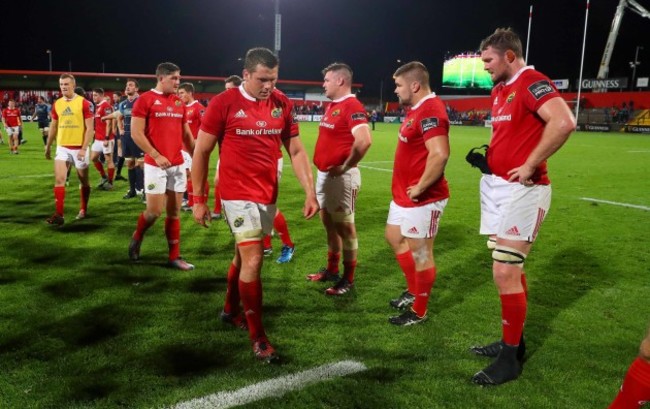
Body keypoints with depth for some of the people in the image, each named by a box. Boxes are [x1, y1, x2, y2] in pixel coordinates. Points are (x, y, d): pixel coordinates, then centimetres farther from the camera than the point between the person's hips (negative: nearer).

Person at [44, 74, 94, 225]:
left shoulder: (84, 103, -9)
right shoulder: (57, 104, 6)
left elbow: (89, 128, -11)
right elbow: (53, 127, 16)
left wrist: (84, 148, -17)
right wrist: (48, 147, 17)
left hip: (79, 148, -3)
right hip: (62, 147, 4)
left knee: (83, 181, 11)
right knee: (59, 179, -8)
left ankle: (83, 210, 29)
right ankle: (59, 214, -8)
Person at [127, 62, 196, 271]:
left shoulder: (179, 103, 13)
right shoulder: (145, 99, -5)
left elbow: (186, 134, 19)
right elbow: (136, 133, -10)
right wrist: (156, 156, -16)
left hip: (178, 164, 6)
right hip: (156, 165, -5)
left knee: (174, 213, 8)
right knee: (154, 211, -4)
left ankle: (175, 257, 15)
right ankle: (137, 237, 27)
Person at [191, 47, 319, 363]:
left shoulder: (282, 104, 3)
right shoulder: (224, 103, -9)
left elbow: (296, 151, 7)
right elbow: (201, 152, -4)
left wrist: (310, 192, -2)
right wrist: (198, 199, -4)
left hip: (268, 194, 5)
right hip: (238, 194, -5)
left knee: (243, 254, 18)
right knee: (253, 259, -8)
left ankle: (230, 310, 41)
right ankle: (257, 337, 5)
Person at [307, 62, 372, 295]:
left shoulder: (352, 107, -17)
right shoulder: (331, 106, 14)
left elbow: (364, 140, -30)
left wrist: (345, 167, -21)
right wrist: (322, 164, 14)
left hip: (340, 177, -10)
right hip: (323, 174, 10)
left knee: (344, 226, -1)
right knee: (329, 224, 18)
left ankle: (348, 279, 9)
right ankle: (332, 270, 32)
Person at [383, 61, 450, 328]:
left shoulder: (430, 111, -21)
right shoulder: (416, 109, 12)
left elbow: (439, 155, -31)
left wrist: (419, 188, -23)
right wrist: (407, 187, 14)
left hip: (422, 198, -11)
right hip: (404, 195, 11)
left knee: (420, 252, 2)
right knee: (394, 238, 21)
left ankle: (419, 311, 17)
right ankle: (414, 291, 37)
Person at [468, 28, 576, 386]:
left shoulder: (532, 83, -15)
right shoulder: (499, 91, 15)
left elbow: (564, 122, -30)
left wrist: (529, 166, -25)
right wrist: (488, 155, 10)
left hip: (521, 190, -10)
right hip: (498, 186, 10)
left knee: (505, 273, -7)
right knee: (511, 269, 16)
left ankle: (510, 358, 7)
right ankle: (513, 341, 29)